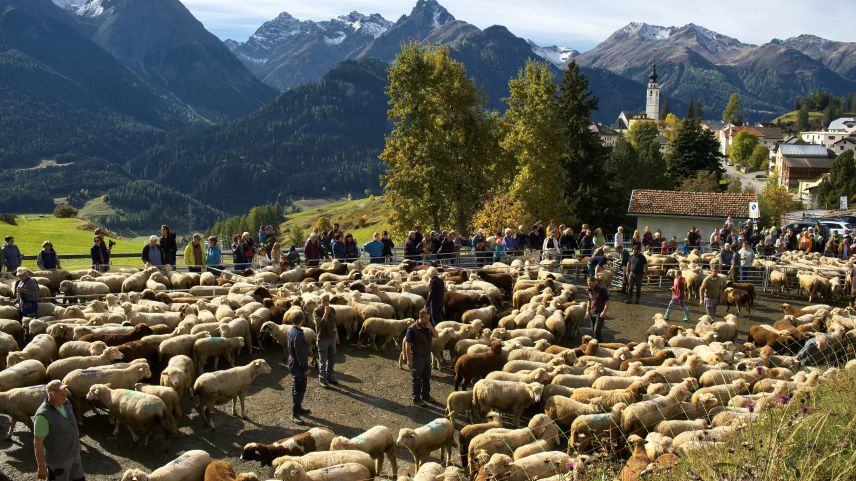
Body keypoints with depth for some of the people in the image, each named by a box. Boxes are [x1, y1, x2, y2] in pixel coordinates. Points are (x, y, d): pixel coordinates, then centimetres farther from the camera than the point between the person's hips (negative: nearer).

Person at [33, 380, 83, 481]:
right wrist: (41, 467, -16)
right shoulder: (43, 415, -31)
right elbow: (37, 443, -23)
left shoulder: (65, 403, -7)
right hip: (57, 459, -7)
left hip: (72, 453, 7)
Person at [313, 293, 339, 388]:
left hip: (331, 338, 6)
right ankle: (322, 380, 11)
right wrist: (325, 313, -29)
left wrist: (336, 335, 18)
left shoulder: (332, 310, 6)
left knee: (331, 360, 14)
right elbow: (320, 324, -24)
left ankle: (329, 377, 28)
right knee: (323, 361, 1)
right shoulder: (317, 311, -12)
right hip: (322, 339, -6)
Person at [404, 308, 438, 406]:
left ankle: (426, 395, 33)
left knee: (426, 377, 18)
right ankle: (416, 398, 13)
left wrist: (431, 328, -18)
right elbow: (407, 344, -18)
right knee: (416, 379, 3)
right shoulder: (412, 328, -20)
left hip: (427, 357, 7)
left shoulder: (428, 326, 2)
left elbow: (436, 335, 2)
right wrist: (409, 359, -19)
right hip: (417, 358, -7)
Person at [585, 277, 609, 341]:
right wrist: (588, 311, 15)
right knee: (593, 331, 11)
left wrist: (604, 312, -18)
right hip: (592, 313, 7)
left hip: (600, 313, -7)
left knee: (596, 331, -13)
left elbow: (607, 301, -13)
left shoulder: (601, 290, -14)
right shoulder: (590, 291, 7)